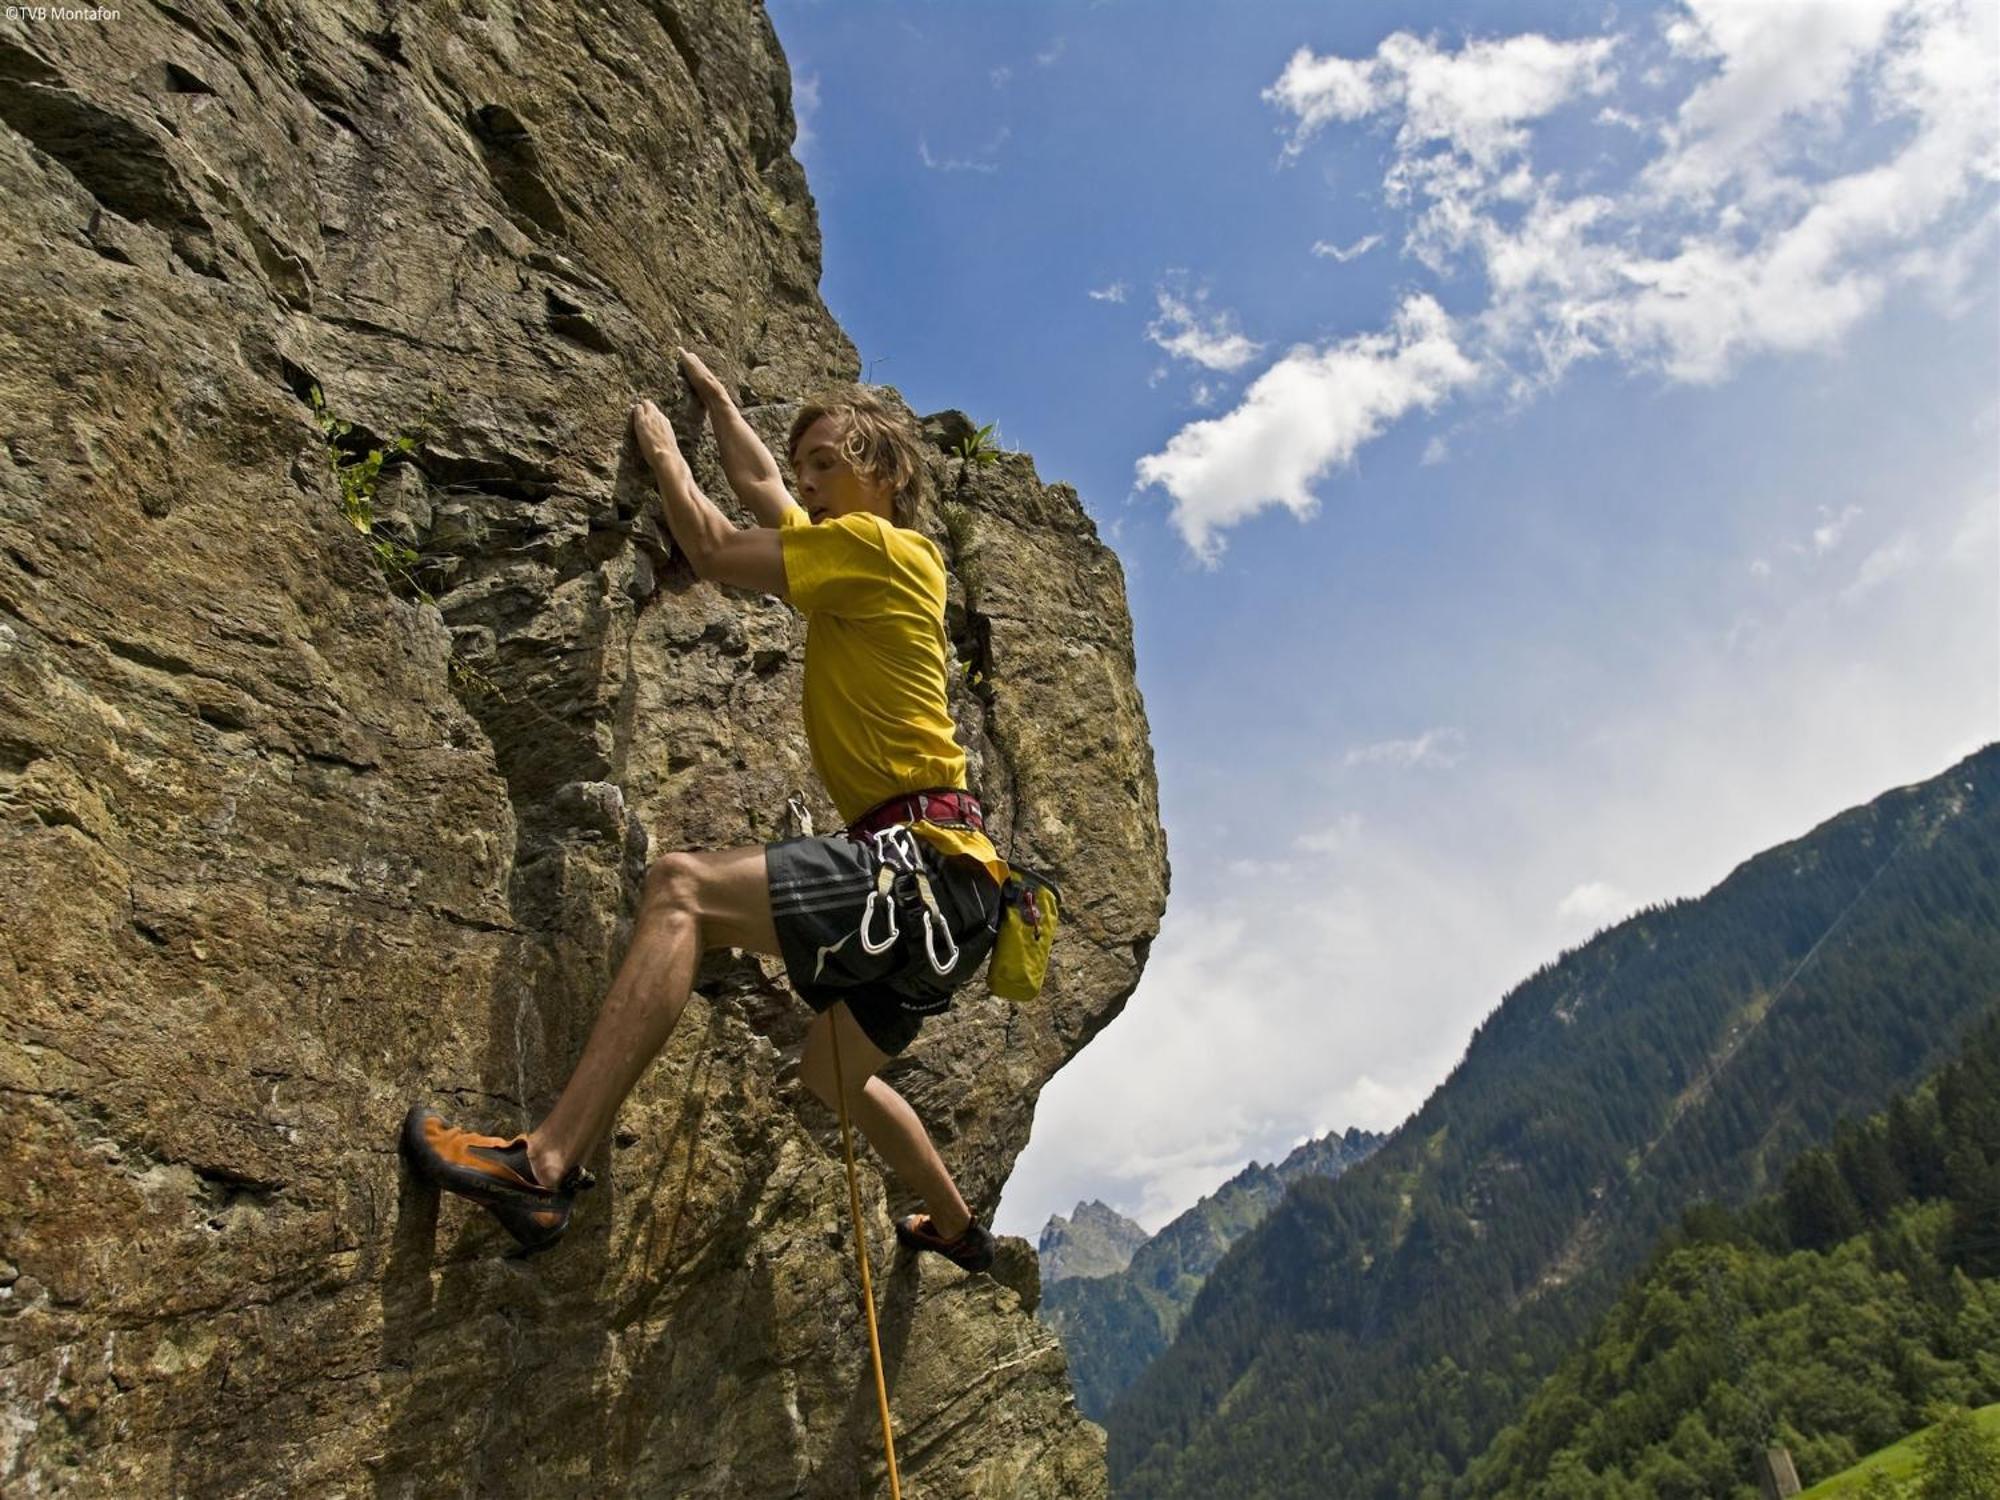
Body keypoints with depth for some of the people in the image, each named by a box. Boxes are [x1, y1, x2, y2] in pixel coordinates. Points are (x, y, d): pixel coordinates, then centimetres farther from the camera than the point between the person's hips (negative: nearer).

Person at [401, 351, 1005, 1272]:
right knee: (836, 1076, 28)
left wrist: (663, 452, 11)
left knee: (681, 887, -25)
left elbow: (714, 550, -4)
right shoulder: (856, 558, 20)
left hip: (926, 865, -10)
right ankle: (957, 1228, 50)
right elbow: (760, 492, 35)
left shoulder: (873, 543, -6)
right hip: (933, 885, 10)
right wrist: (710, 394, 44)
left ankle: (546, 1166, -31)